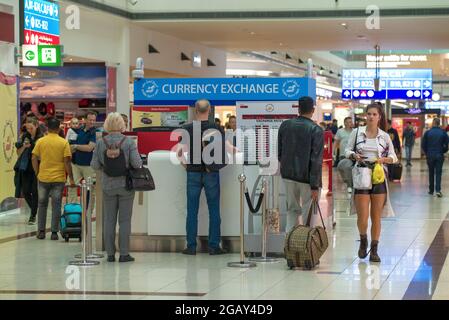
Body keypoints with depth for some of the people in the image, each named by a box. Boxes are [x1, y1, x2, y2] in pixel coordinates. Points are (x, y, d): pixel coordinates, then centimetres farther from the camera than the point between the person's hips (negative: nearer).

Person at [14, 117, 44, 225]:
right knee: (25, 191, 5)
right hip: (25, 168, 4)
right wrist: (24, 146, -10)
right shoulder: (24, 136, 5)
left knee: (35, 192, -1)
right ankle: (34, 210, 29)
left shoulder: (41, 138, -6)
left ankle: (33, 215, 10)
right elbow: (18, 153, 9)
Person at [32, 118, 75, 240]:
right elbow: (67, 162, -8)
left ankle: (41, 231, 14)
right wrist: (71, 178, -1)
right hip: (59, 179, -1)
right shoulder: (64, 142, -5)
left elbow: (34, 159, -1)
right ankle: (54, 232, 4)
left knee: (42, 204, 13)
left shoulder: (40, 141, -1)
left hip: (43, 178, 1)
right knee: (56, 205, 5)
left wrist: (37, 173, 12)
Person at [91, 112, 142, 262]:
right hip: (126, 184, -2)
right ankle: (124, 254, 5)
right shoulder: (129, 142, -9)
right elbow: (137, 163, -14)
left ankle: (110, 254, 11)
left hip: (108, 186, 2)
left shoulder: (101, 143, -4)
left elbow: (95, 165, -4)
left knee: (109, 220, 9)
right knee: (124, 220, 4)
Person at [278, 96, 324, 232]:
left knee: (292, 209, 16)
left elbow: (279, 152, 10)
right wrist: (315, 186, -14)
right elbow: (316, 160, -16)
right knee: (309, 212, 4)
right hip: (307, 177, -5)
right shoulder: (316, 130, -14)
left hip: (288, 174, 5)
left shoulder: (285, 125, 1)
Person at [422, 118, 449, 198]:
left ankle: (431, 190, 17)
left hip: (430, 155, 0)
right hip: (439, 155, 0)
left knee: (431, 173, 13)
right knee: (438, 173, 1)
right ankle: (438, 190, -13)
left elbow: (423, 145, -1)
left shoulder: (427, 133, -4)